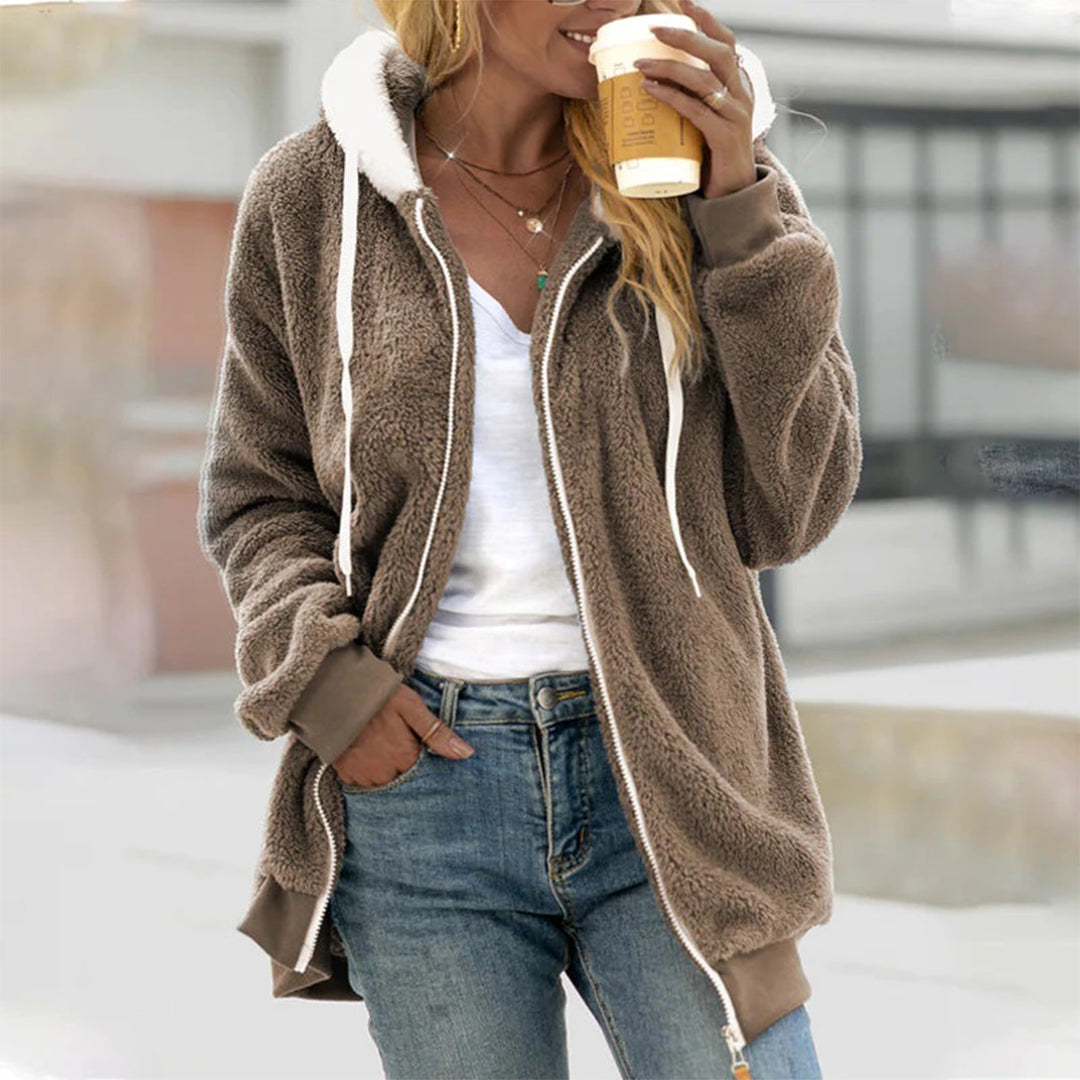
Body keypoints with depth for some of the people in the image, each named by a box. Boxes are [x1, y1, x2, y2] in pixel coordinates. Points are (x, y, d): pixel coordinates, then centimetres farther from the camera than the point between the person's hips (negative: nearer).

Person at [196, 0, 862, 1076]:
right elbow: (253, 494, 11)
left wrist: (742, 212, -9)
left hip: (666, 777, 0)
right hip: (414, 761, 0)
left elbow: (789, 510, -2)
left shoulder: (687, 169, 2)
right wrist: (314, 669, -8)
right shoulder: (311, 198, 2)